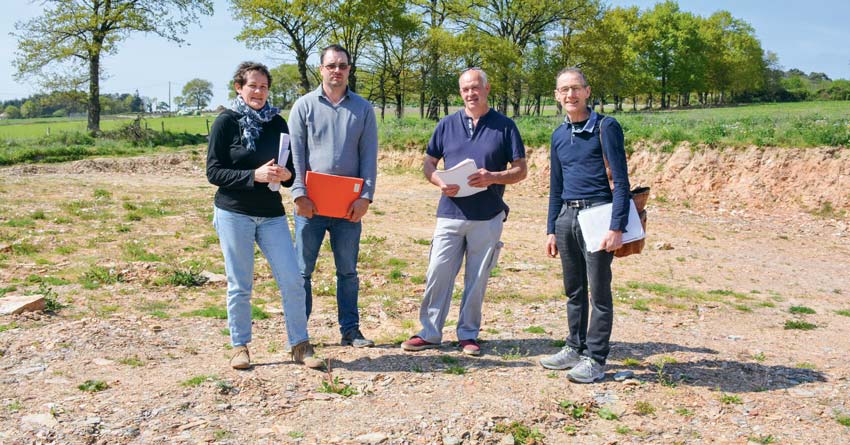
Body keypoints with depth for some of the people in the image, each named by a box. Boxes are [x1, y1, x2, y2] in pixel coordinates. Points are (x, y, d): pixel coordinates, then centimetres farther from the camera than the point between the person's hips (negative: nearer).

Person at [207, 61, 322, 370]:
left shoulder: (277, 123, 10)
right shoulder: (226, 122, -2)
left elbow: (291, 168, 15)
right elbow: (213, 172, -7)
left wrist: (286, 175, -9)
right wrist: (254, 175, -20)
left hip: (272, 214, 3)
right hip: (234, 214, -3)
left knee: (292, 280, -2)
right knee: (240, 285, 4)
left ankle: (300, 346, 11)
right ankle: (240, 347, 20)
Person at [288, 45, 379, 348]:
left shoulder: (363, 109, 8)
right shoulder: (304, 106, 4)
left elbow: (369, 156, 3)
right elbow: (296, 155, -1)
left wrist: (366, 196, -7)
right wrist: (299, 194, -11)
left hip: (349, 204, 2)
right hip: (311, 203, -1)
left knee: (348, 270, 10)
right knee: (302, 269, 4)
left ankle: (350, 330, 19)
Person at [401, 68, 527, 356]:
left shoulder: (504, 126, 3)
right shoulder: (447, 124, 9)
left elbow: (520, 170, 2)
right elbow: (428, 163, 12)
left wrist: (492, 177, -17)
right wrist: (440, 182, -9)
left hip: (487, 216, -1)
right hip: (450, 212, 2)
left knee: (477, 279, 7)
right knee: (438, 274, 1)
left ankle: (468, 334, 20)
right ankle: (430, 332, 13)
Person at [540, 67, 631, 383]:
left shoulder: (605, 127, -6)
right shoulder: (559, 136, 13)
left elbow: (621, 181, -10)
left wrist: (617, 227, -17)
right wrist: (551, 230, 15)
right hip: (567, 217, 6)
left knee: (599, 291, 1)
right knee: (573, 290, 14)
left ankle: (595, 359, 9)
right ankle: (575, 348, 26)